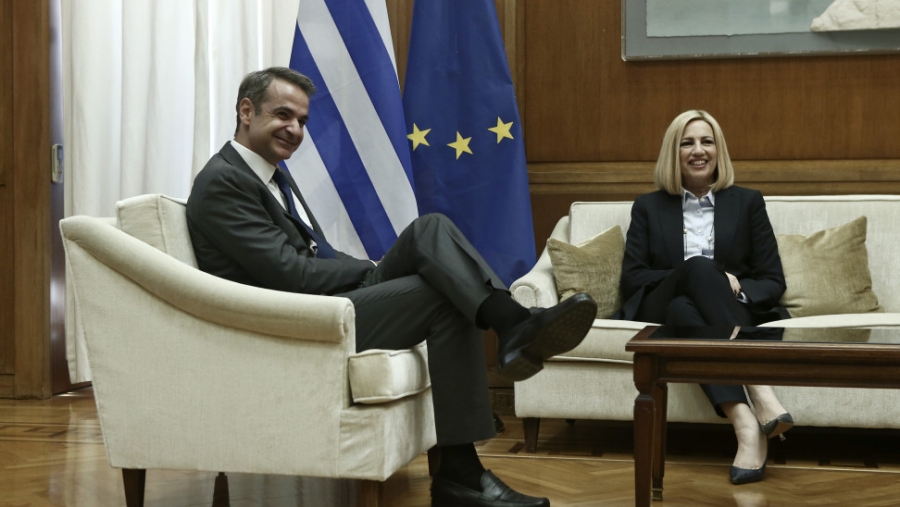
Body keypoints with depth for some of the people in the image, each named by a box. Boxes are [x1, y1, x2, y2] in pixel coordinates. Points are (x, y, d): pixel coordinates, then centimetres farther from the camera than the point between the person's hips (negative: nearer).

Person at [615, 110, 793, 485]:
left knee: (683, 307, -38)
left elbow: (773, 281, 11)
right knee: (699, 266, -36)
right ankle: (753, 407, -51)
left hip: (733, 315, 0)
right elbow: (632, 277, 6)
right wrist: (698, 278, -9)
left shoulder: (747, 203, 17)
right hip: (664, 314, 0)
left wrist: (737, 288, -14)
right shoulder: (648, 207, 19)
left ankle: (746, 425, -54)